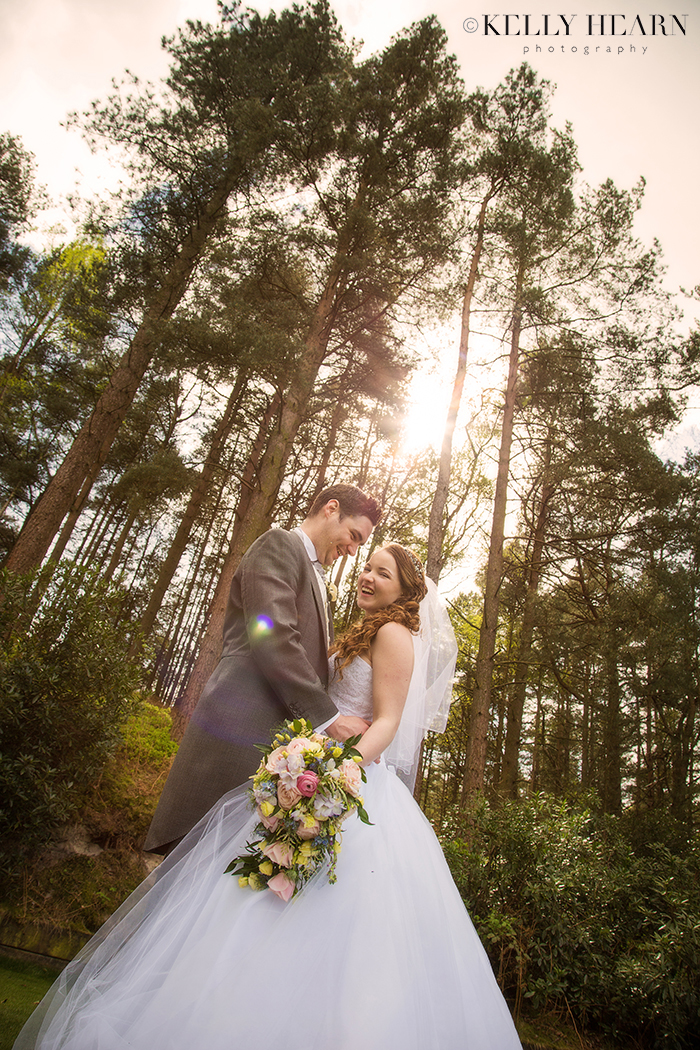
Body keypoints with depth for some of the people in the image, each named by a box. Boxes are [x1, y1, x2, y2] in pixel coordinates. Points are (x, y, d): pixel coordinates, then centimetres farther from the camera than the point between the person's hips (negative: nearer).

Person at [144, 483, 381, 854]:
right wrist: (329, 718, -15)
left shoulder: (316, 579, 24)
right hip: (241, 728, -8)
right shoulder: (278, 544, -4)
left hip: (278, 738, 9)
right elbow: (273, 638, -17)